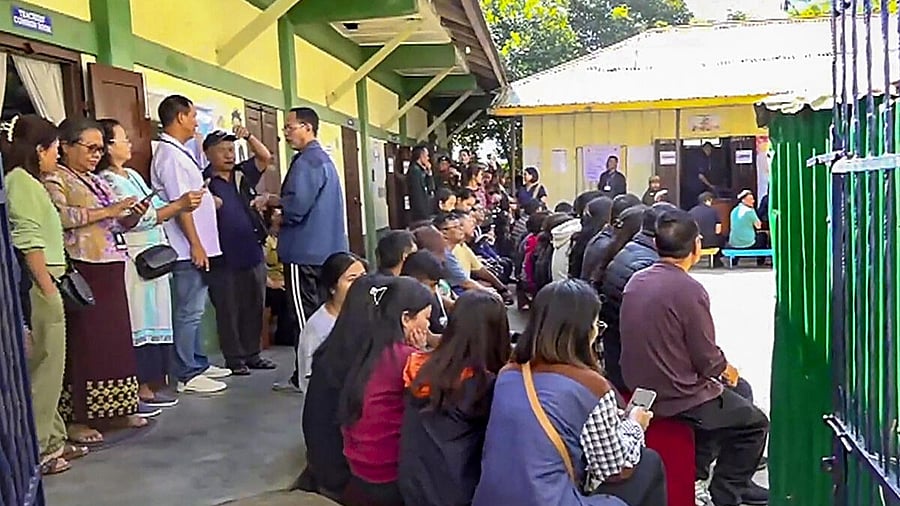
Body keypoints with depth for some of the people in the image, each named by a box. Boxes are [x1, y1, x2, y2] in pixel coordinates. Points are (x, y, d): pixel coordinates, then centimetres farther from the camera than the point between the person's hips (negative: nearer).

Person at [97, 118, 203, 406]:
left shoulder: (132, 175, 17)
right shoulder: (107, 181, -10)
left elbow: (156, 210, 18)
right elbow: (138, 218, -17)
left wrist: (182, 206, 1)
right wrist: (179, 205, -16)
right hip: (133, 260, -8)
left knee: (157, 320, 10)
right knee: (141, 321, -4)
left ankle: (154, 382, 18)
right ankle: (143, 387, 3)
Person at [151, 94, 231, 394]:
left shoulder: (180, 152, 17)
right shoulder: (170, 155, -14)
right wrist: (195, 245, -19)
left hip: (198, 247, 10)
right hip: (189, 249, -10)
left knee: (195, 310, 16)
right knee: (188, 312, -4)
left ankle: (198, 364, 26)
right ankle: (188, 376, 4)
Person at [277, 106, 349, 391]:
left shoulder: (306, 162, -15)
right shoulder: (324, 160, 17)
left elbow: (296, 206, -24)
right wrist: (278, 202, 11)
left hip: (305, 250, -10)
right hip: (326, 249, 10)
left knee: (304, 316, -3)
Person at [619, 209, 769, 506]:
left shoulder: (636, 280, -1)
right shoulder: (689, 290, -24)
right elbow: (708, 360, -18)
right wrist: (727, 369, 5)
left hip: (640, 388, 8)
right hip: (678, 398, -8)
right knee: (755, 422, 14)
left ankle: (697, 472, 37)